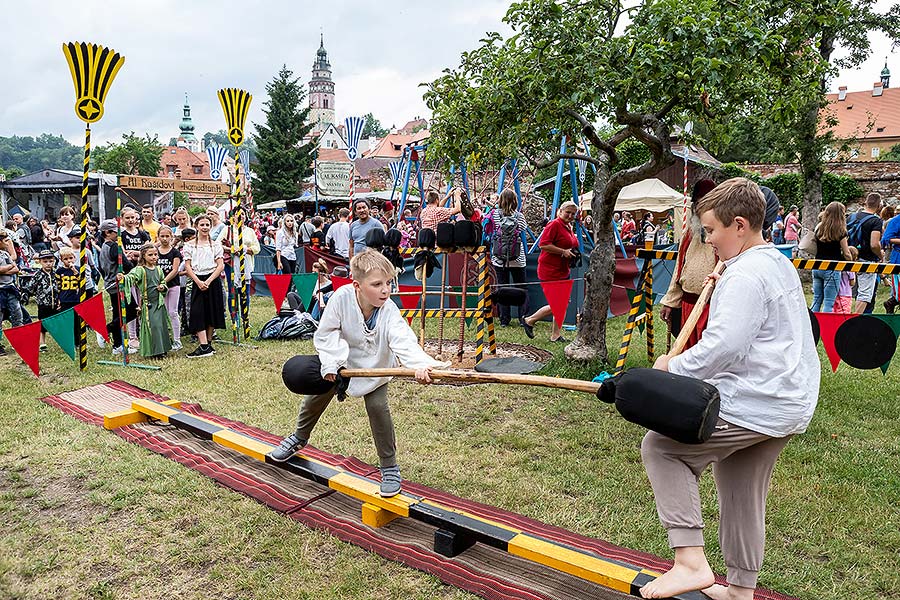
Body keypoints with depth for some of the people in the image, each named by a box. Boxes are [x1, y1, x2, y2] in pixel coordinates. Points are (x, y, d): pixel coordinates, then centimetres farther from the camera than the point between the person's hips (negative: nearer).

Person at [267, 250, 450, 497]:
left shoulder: (389, 312, -35)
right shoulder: (341, 297, -33)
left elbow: (404, 342, -50)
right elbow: (326, 333, -21)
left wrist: (420, 365, -68)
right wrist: (331, 363, -32)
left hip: (376, 365, -2)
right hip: (342, 359, 2)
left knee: (377, 406, -17)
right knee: (316, 397, 14)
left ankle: (389, 467, 4)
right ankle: (299, 437, 47)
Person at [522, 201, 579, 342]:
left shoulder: (569, 228, 17)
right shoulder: (554, 225, -12)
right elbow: (543, 244, -22)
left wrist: (573, 255, 12)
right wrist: (563, 252, -21)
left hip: (563, 271, 10)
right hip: (550, 271, -10)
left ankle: (556, 335, 18)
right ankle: (529, 321, 9)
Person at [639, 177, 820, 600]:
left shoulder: (745, 276, -18)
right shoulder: (780, 265, 16)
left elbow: (722, 347, -26)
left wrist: (672, 367, -14)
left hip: (751, 407, -10)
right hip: (789, 404, 10)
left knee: (660, 447, -2)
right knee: (743, 496, 21)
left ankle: (690, 561, -4)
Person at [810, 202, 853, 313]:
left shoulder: (819, 228, 5)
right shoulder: (840, 231, -9)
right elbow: (846, 254, -2)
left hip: (817, 267, 5)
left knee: (816, 300, 12)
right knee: (829, 303, -1)